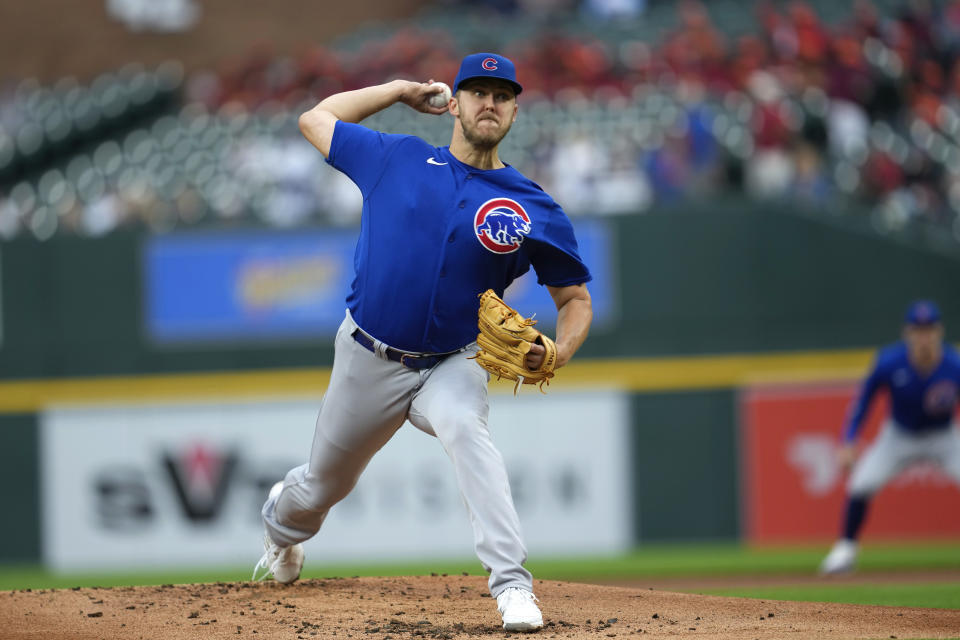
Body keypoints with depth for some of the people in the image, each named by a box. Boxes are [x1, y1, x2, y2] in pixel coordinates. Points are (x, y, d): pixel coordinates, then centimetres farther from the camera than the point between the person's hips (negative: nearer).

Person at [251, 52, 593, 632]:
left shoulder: (535, 210, -5)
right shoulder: (398, 160, -2)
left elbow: (575, 299, 3)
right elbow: (315, 118, 11)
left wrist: (557, 354, -18)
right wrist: (399, 91, 9)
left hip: (453, 366, -2)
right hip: (369, 361, 2)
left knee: (464, 427, -36)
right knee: (325, 485, 17)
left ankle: (512, 583, -42)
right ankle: (283, 519, 56)